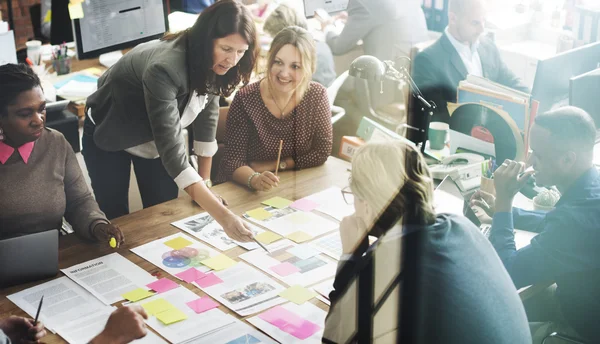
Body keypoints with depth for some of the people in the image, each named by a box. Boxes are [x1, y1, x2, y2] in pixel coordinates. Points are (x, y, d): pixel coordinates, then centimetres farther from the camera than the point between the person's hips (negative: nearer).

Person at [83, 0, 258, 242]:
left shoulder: (214, 65, -21)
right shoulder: (164, 69, -43)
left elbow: (207, 113, -6)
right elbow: (171, 149, -48)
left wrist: (205, 180, -6)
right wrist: (221, 214, -55)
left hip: (158, 134, 6)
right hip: (109, 135, -5)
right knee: (115, 216, 3)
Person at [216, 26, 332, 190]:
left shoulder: (317, 96, -6)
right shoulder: (245, 100, -15)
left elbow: (322, 153, -1)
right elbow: (233, 162, -16)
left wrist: (271, 165, -9)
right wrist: (254, 179, -37)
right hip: (244, 192, -4)